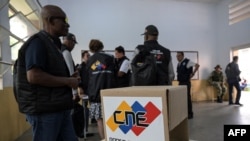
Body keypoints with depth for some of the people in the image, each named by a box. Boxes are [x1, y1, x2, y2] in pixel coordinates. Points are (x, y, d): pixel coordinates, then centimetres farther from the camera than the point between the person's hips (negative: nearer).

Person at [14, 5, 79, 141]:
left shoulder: (52, 43, 17)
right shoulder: (38, 42, -12)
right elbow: (33, 76, -24)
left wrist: (69, 79, 8)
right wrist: (68, 81, -15)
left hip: (59, 107, 9)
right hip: (44, 108, -9)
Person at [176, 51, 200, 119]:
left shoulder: (187, 61, -10)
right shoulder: (179, 64, 12)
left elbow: (197, 65, -16)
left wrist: (193, 73, -13)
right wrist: (178, 80, 12)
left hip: (186, 82, -8)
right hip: (180, 83, 8)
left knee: (187, 98, -3)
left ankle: (190, 113, 6)